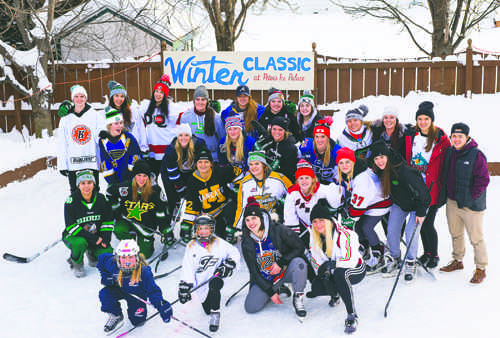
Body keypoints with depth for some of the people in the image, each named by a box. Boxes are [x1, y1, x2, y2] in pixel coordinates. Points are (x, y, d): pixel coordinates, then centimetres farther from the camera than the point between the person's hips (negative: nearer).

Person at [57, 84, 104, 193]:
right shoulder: (66, 119, 9)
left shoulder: (95, 116, 4)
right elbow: (61, 143, 9)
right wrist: (62, 165, 4)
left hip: (92, 163, -1)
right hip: (73, 165, 2)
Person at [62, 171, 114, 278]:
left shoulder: (100, 198, -5)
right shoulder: (72, 200, -17)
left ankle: (91, 254, 22)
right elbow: (71, 226, -21)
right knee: (80, 243, -38)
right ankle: (76, 263, -4)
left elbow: (108, 220, 4)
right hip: (73, 236, -4)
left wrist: (105, 238, -11)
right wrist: (92, 238, -26)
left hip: (96, 236, 4)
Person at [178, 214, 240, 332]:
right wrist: (184, 287, -4)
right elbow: (187, 269, 1)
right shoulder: (191, 247, 3)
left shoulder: (218, 243, -2)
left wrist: (228, 265, -14)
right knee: (207, 310, 2)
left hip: (216, 277, -3)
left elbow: (234, 253, 3)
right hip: (201, 284, 3)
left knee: (214, 284, -37)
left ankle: (215, 314, -21)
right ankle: (211, 311, 40)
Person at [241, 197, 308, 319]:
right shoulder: (246, 243, -9)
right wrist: (270, 292, -11)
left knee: (299, 262, -35)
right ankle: (277, 289, 16)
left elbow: (300, 248, -13)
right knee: (250, 307, -12)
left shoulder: (278, 230, -19)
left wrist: (281, 263, -23)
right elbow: (254, 273, -4)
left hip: (286, 271, -3)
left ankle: (298, 299, -13)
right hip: (265, 279, 3)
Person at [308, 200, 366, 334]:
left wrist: (331, 265, -30)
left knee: (340, 272, -40)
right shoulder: (314, 237, -3)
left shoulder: (344, 234, -23)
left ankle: (352, 316, -34)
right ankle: (335, 294, 17)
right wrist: (323, 272, -16)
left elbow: (351, 260, -28)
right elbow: (316, 260, 2)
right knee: (316, 287, -21)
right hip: (333, 274, 6)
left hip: (356, 271, -6)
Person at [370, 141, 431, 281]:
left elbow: (420, 190, -29)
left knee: (410, 232, -11)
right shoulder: (379, 170, -15)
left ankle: (411, 263, 9)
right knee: (391, 230, 2)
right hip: (398, 203, 6)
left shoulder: (403, 171, -36)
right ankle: (395, 259, 24)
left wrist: (421, 212, -24)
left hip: (416, 204, -6)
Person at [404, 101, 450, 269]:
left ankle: (434, 255, 16)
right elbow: (405, 159, 14)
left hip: (432, 188, -4)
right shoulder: (410, 135, 5)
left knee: (427, 223, -5)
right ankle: (427, 252, 31)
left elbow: (447, 164, -2)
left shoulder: (441, 138, -5)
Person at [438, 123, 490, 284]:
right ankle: (457, 261, 37)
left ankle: (481, 269, 15)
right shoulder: (449, 152, 6)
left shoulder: (476, 155, -15)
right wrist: (445, 194, 12)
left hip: (470, 205, -7)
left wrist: (472, 197, -15)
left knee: (476, 238, 1)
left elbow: (483, 179, -15)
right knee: (455, 234, 19)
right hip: (452, 203, 7)